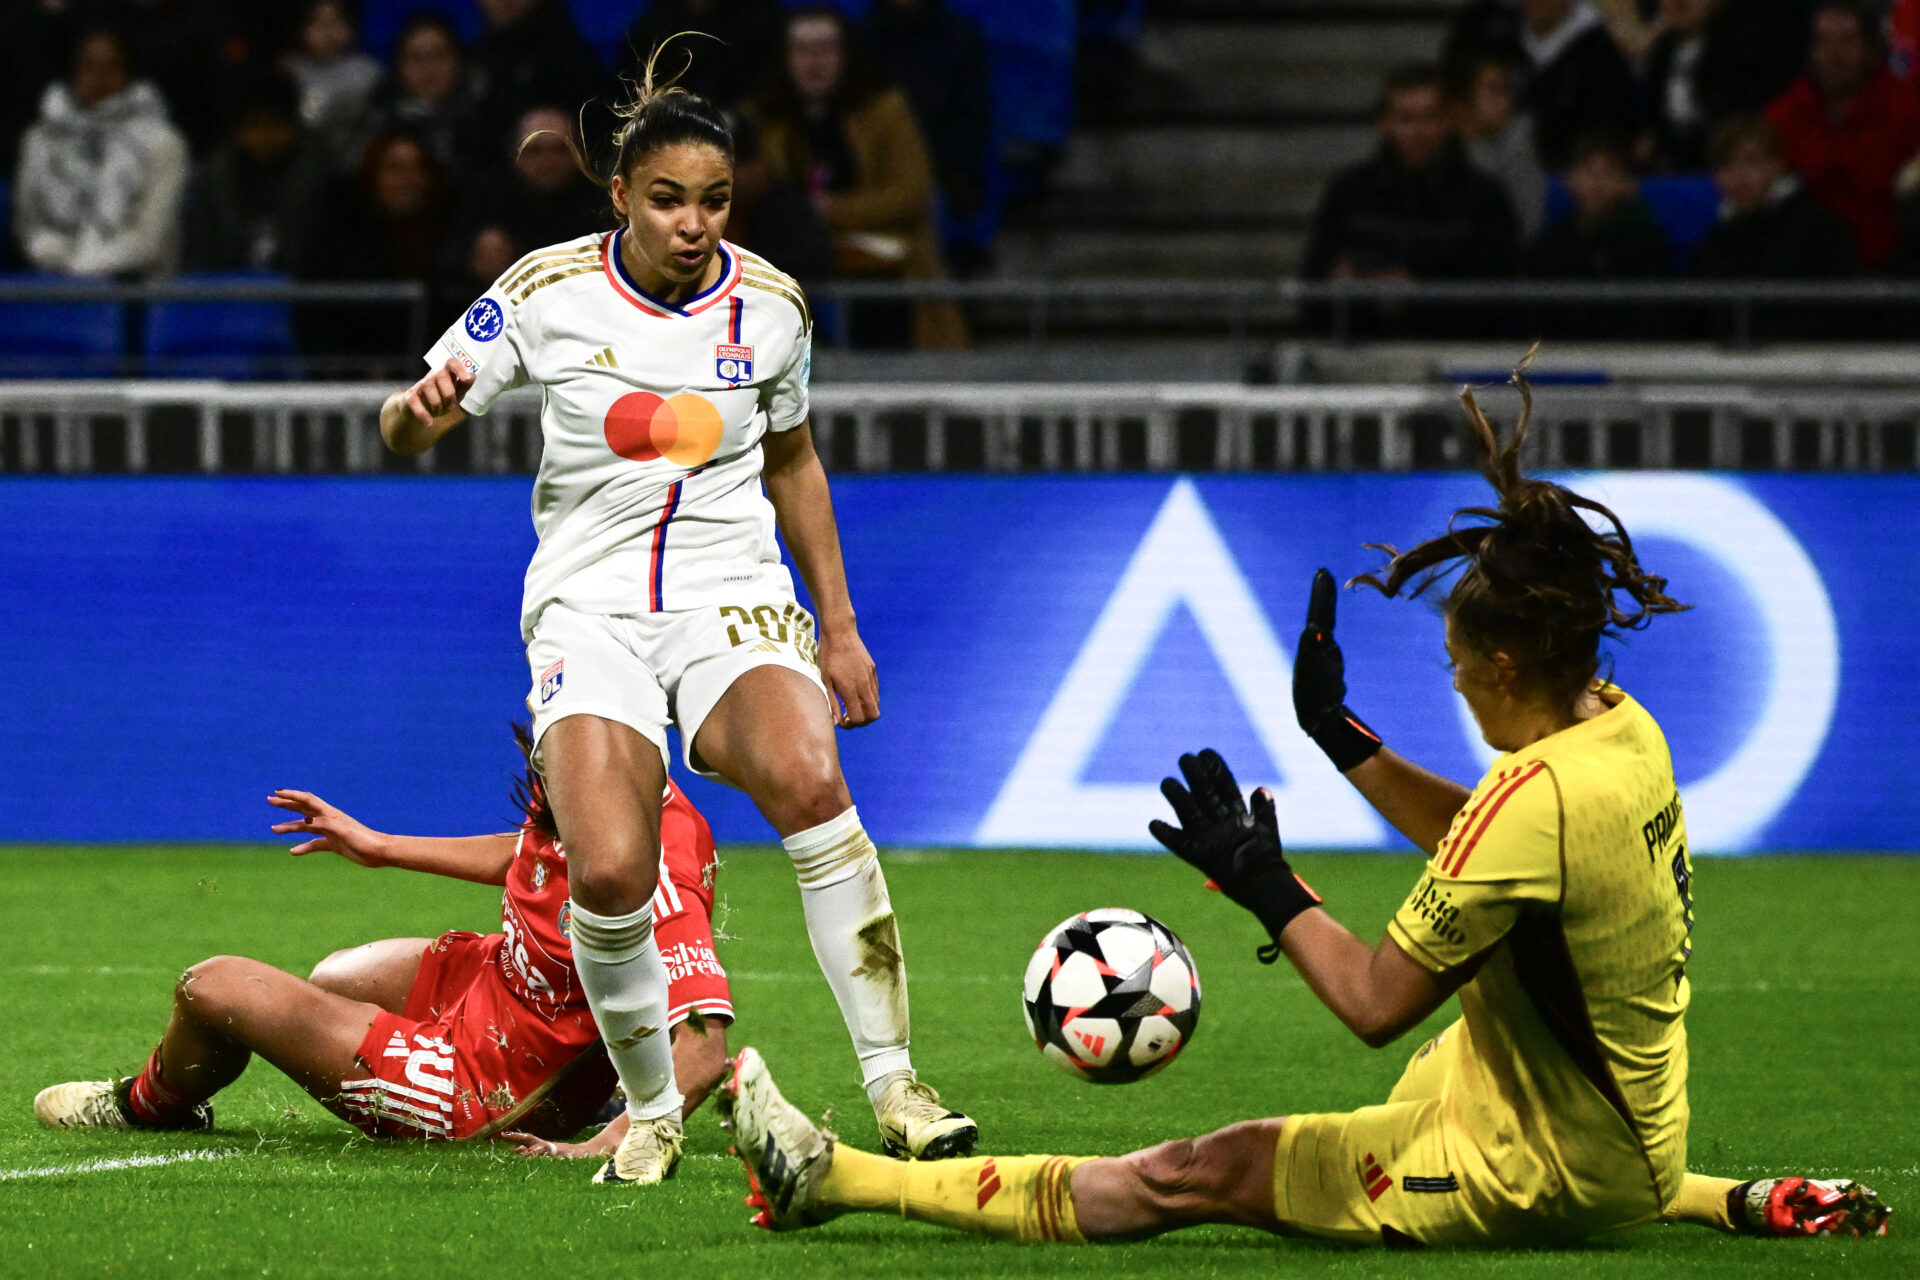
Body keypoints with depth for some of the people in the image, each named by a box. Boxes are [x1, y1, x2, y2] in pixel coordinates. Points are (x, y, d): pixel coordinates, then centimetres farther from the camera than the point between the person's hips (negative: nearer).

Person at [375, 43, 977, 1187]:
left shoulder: (769, 304, 2)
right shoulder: (547, 294, -4)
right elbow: (405, 433, 1)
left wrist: (841, 630, 18)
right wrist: (423, 406, -24)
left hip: (733, 597, 1)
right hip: (589, 607, -1)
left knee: (807, 782, -32)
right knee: (611, 875, -24)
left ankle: (893, 1080, -24)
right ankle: (651, 1110, 3)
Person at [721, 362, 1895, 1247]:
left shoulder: (1536, 797, -26)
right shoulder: (1626, 728, 1)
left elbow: (1379, 1006, -23)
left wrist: (1268, 889, -10)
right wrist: (1344, 734, 19)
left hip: (1535, 1176, -8)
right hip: (1631, 1125, 9)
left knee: (1189, 1176, -6)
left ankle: (830, 1176, -5)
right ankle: (1736, 1205, 30)